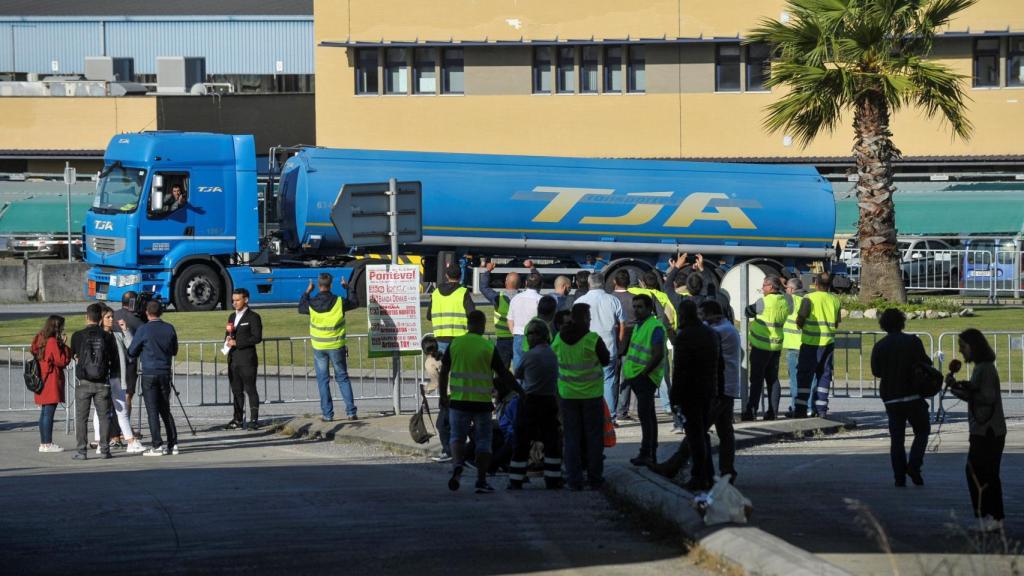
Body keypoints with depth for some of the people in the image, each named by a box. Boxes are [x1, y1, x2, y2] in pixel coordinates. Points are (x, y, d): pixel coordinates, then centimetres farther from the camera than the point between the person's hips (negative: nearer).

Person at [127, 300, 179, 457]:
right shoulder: (170, 329, 4)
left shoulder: (144, 330, -9)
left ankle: (157, 445, -7)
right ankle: (173, 444, 10)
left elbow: (132, 352, -1)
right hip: (165, 373, 4)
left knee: (152, 410, -3)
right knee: (165, 410, 13)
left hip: (149, 373, -4)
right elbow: (174, 351, 14)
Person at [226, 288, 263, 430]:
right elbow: (228, 334, 25)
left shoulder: (253, 317, -5)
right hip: (233, 359, 7)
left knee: (250, 389, -4)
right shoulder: (232, 317, 18)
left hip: (247, 359, -7)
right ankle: (237, 419, 13)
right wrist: (228, 340, 0)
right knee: (236, 390, 8)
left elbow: (257, 337, -13)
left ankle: (254, 419, -1)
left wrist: (237, 342, -16)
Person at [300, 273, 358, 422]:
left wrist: (307, 292, 25)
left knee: (323, 380, 8)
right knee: (342, 378, 10)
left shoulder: (312, 303, -8)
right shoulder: (339, 302, -11)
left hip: (319, 347, 0)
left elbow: (301, 308, 14)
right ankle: (351, 411, 4)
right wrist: (347, 288, 24)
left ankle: (327, 414, 5)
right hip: (336, 346, 0)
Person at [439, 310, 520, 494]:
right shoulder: (488, 348, -6)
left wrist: (443, 395, 15)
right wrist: (521, 391, 9)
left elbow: (444, 371, 3)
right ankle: (481, 482, 6)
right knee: (483, 441, 8)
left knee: (457, 437, 13)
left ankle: (457, 466, -13)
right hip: (482, 403, -1)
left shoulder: (455, 344, -1)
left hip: (458, 401, 1)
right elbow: (504, 374, -3)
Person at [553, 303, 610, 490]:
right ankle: (594, 479, 11)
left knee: (572, 438, 8)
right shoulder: (593, 339, -16)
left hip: (567, 395, 3)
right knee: (594, 436, 9)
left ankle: (574, 480, 6)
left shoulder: (559, 339, -4)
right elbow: (605, 361, -3)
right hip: (591, 394, -3)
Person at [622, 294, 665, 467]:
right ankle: (651, 453, 18)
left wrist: (642, 374, -21)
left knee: (645, 414, -12)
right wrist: (629, 375, 18)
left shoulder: (655, 327, -14)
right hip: (636, 376, 10)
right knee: (648, 414, 13)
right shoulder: (638, 326, 17)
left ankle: (646, 454, -12)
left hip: (646, 378, -10)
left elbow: (658, 355, -21)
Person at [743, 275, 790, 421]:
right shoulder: (784, 302, 3)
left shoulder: (764, 302, -16)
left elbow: (748, 312, -7)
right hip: (776, 345, 6)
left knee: (756, 379, -1)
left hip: (761, 346, -6)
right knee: (772, 378, 12)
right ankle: (772, 411, 11)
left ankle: (751, 411, -1)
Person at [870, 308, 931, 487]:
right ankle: (914, 465, -7)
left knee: (896, 438, 8)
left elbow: (876, 371, 6)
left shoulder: (879, 347, 0)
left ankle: (899, 477, 4)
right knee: (922, 431, 12)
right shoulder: (913, 342, -7)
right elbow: (926, 364, -6)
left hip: (890, 397, 3)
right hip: (913, 395, -2)